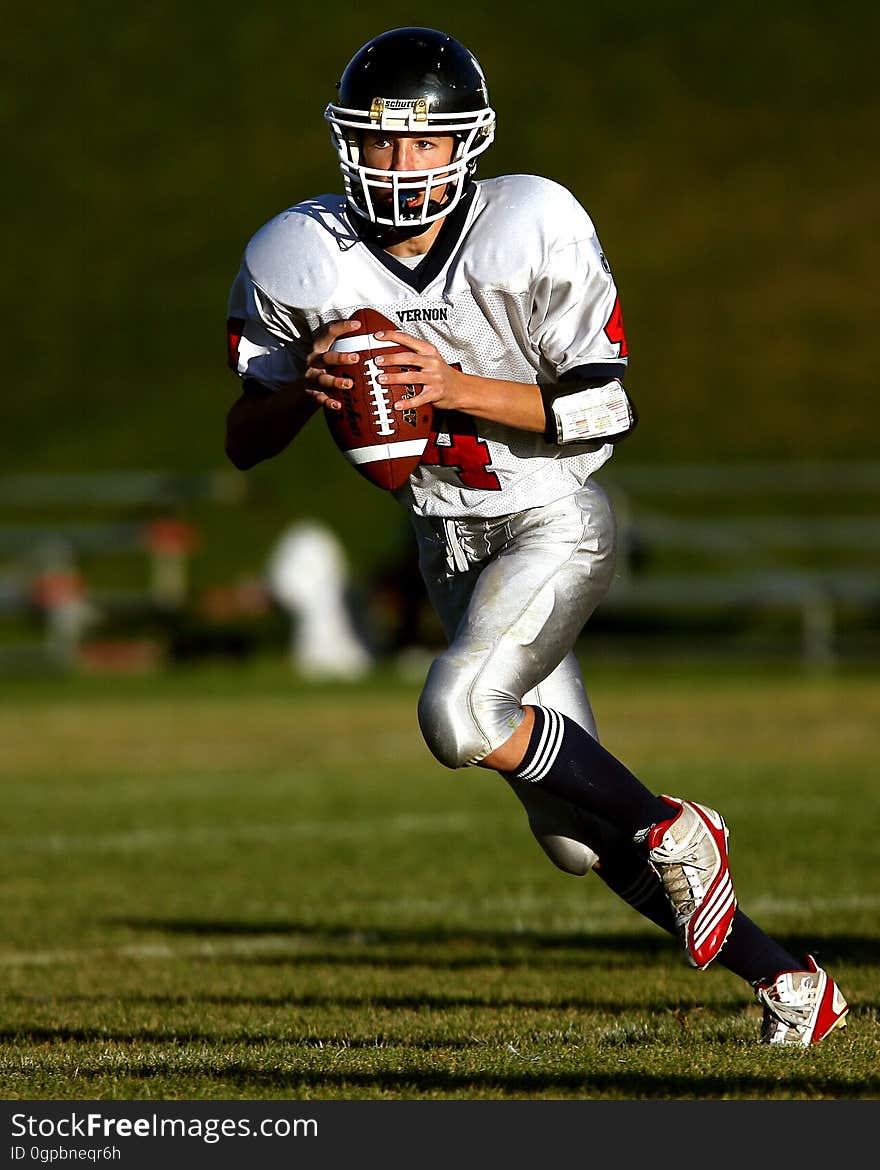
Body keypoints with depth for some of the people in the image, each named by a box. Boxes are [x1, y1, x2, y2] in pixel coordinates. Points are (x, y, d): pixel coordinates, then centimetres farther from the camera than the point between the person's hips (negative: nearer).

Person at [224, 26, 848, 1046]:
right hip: (449, 543, 5)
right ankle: (782, 980, 20)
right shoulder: (298, 262, -7)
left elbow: (606, 409, -16)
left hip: (554, 522, -5)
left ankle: (674, 833, -6)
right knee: (570, 830, 5)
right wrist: (304, 390, -21)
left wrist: (454, 387, -27)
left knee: (459, 714, -29)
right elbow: (244, 443, 0)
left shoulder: (531, 231, -17)